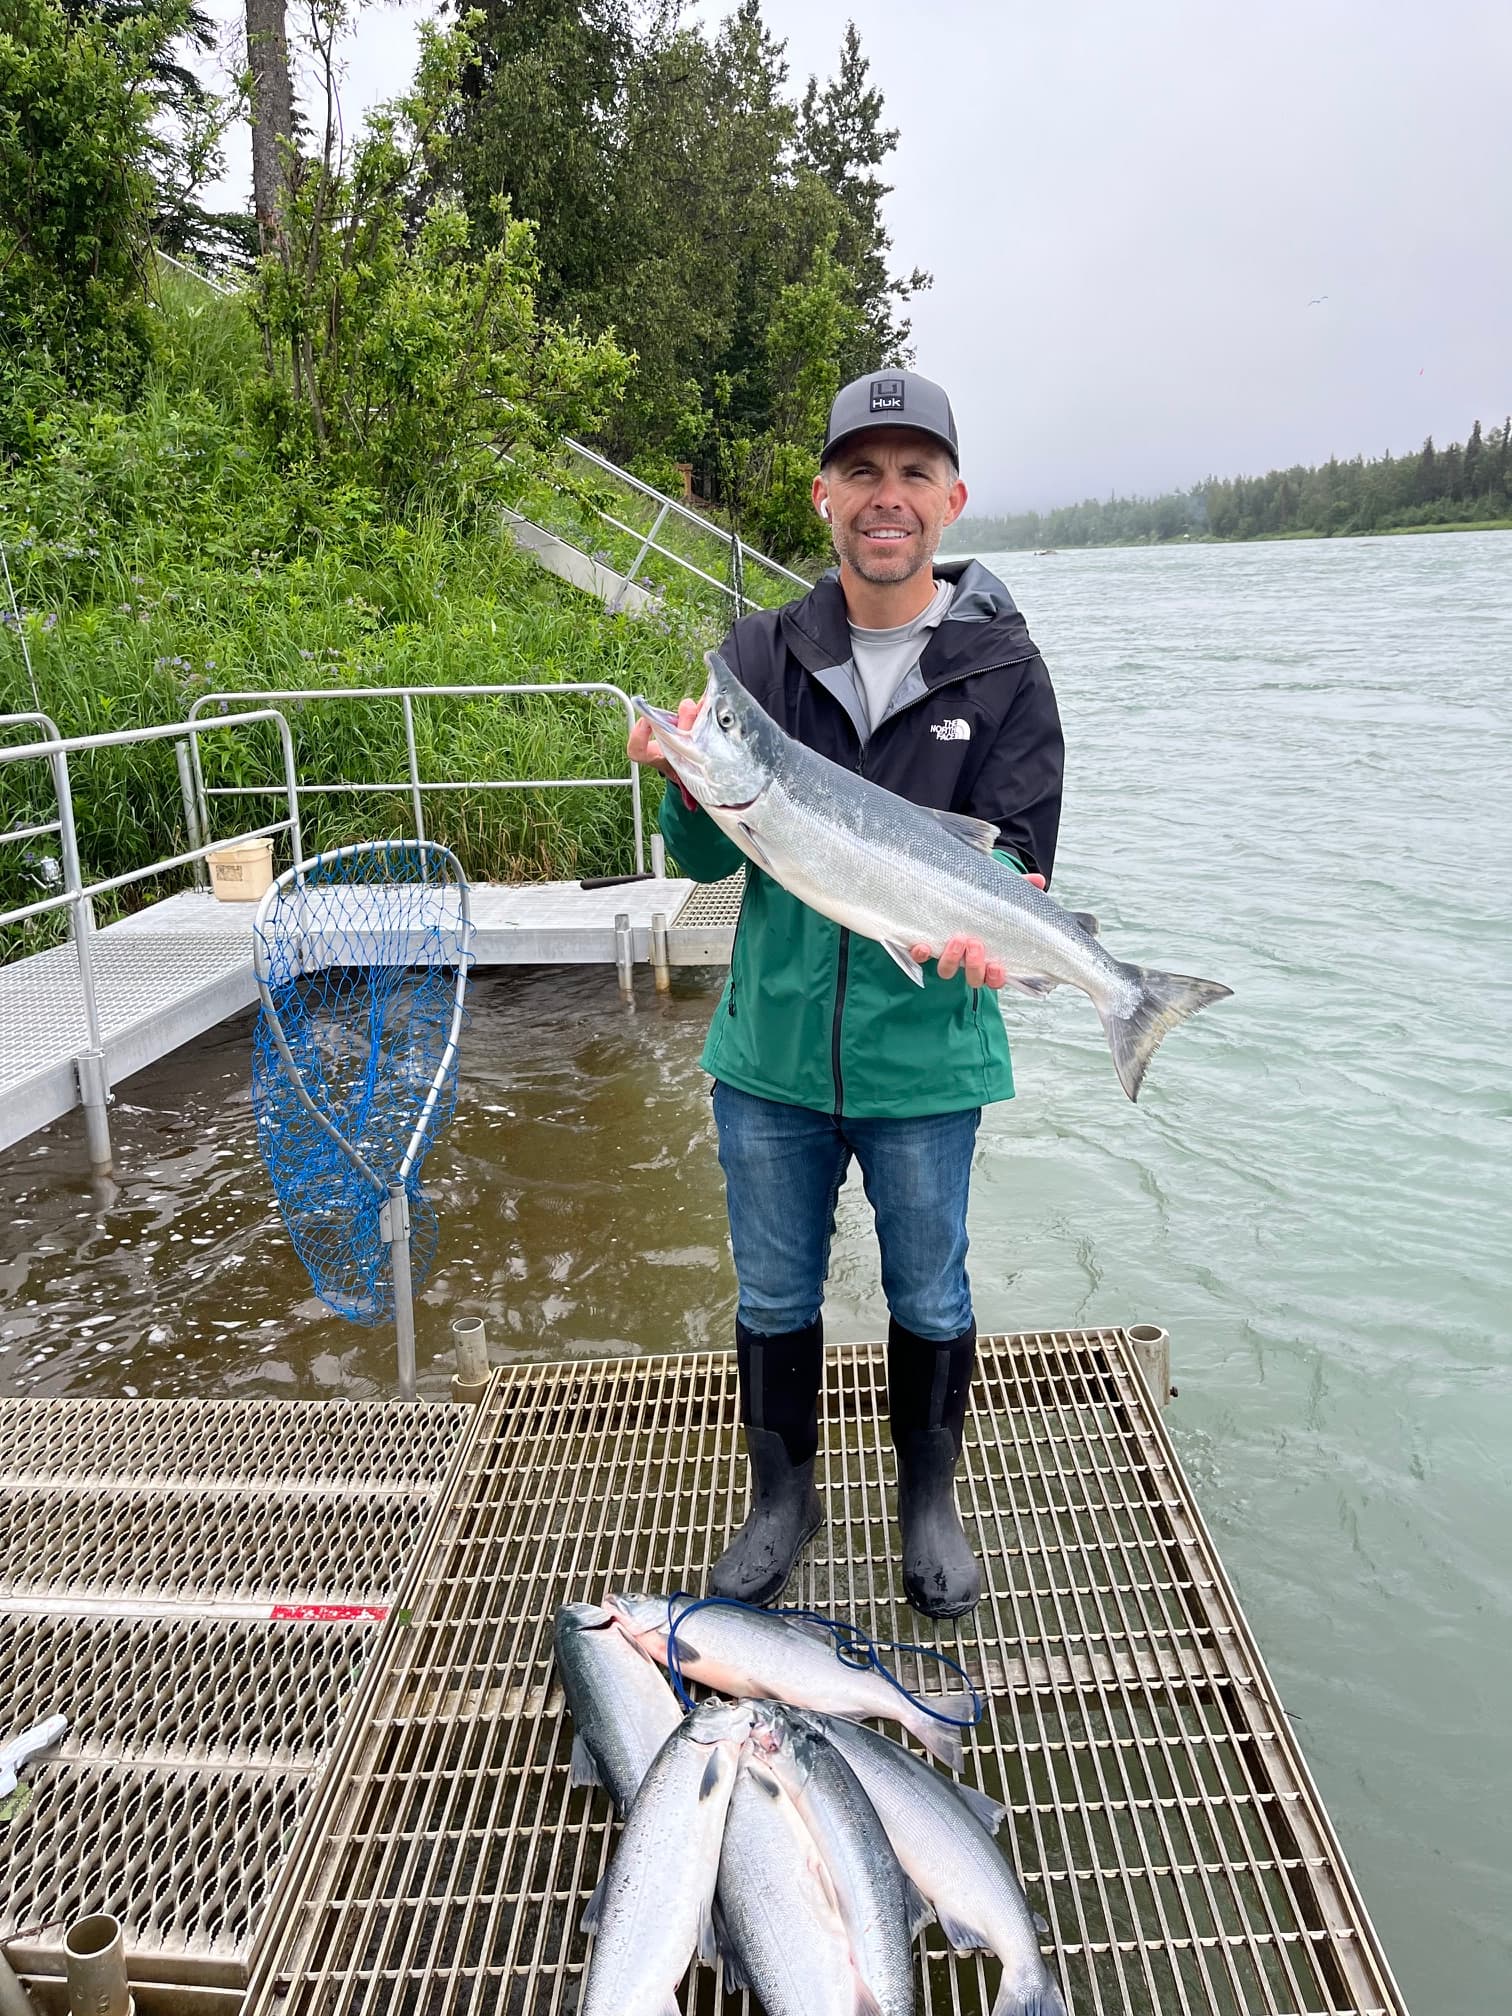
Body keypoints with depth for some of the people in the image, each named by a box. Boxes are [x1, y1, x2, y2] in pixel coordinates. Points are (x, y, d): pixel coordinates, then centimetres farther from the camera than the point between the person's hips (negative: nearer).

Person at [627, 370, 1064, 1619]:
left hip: (926, 1055, -1)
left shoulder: (1001, 666, -3)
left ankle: (930, 1500, 41)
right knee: (775, 1295, 16)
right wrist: (692, 789, -23)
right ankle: (783, 1497, 40)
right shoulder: (761, 654, 1)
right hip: (770, 1047, 2)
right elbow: (705, 859, -1)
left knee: (930, 1298, 16)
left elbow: (1017, 847, -7)